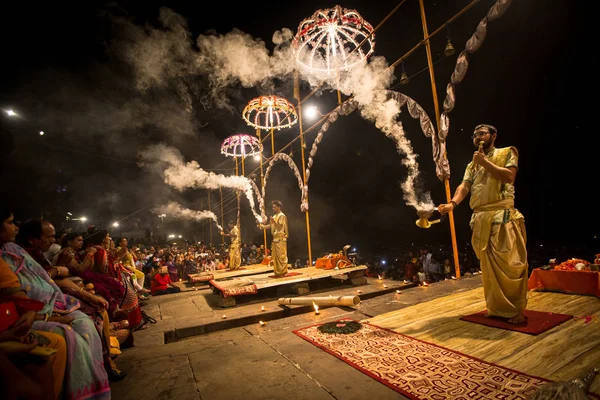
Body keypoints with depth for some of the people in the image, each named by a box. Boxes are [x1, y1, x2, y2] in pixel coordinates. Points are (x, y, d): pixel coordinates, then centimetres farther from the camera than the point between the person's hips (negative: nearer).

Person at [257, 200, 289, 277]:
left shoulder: (282, 216, -8)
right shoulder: (275, 216, 17)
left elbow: (280, 227, -17)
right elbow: (270, 226, 14)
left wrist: (274, 222, -32)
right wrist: (262, 226, 2)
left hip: (280, 239, -9)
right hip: (275, 239, 9)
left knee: (281, 256, -6)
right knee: (275, 256, 10)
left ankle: (283, 272, 1)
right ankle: (277, 272, 17)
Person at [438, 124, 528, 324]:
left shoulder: (507, 153, 9)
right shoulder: (472, 165, 21)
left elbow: (509, 176, -9)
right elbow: (464, 186, 4)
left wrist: (485, 162, -7)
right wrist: (453, 203, -15)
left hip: (503, 217, -5)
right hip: (480, 219, 5)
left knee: (510, 263, -6)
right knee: (489, 266, 9)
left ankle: (516, 309, 8)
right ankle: (496, 308, 20)